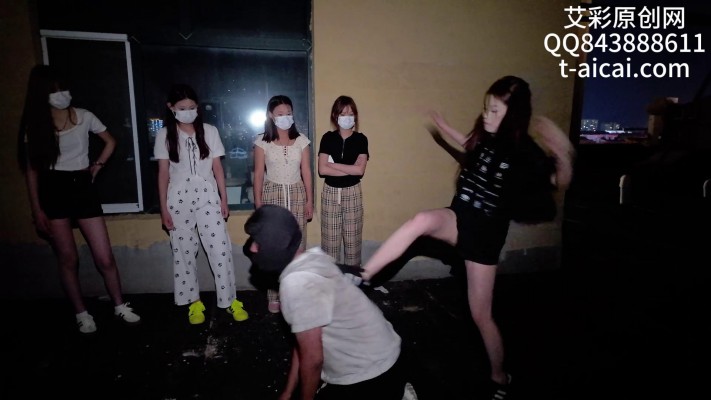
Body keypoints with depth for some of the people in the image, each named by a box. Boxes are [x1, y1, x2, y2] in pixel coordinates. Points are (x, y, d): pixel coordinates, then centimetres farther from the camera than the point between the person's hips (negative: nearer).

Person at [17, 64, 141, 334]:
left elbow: (110, 142, 18)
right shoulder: (34, 125, 1)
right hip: (53, 191, 0)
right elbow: (31, 169, 1)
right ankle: (82, 314, 21)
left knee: (104, 257, -2)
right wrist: (37, 209, -4)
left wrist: (97, 166, 4)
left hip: (82, 187, 0)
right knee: (68, 259, 4)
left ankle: (120, 306, 17)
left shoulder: (84, 117, 2)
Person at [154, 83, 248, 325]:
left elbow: (217, 168, 4)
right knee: (184, 252, 8)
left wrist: (224, 199, 2)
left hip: (207, 196, 0)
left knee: (220, 249, -3)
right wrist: (163, 209, -1)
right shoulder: (165, 135, 1)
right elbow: (163, 173, 1)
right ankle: (194, 302, 23)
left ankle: (230, 300, 9)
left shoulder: (209, 131, 2)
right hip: (179, 199, 1)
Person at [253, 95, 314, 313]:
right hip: (272, 195, -1)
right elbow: (258, 174, 0)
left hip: (296, 194, 2)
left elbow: (306, 172, 5)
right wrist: (258, 202, -3)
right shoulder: (262, 141, -1)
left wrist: (309, 201, 3)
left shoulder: (301, 140, 3)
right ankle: (274, 296, 10)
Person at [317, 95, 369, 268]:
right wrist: (350, 170, -12)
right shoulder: (328, 138, -1)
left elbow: (360, 170, -12)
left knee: (353, 238, 7)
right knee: (330, 238, 5)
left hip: (352, 192, 0)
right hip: (330, 192, 0)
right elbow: (322, 169, -11)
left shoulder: (361, 139, 0)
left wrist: (334, 164, -11)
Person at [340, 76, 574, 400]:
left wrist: (563, 155, -33)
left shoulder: (525, 151, -15)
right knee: (422, 221, -32)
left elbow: (560, 182, -15)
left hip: (486, 231, -4)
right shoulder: (485, 134, 0)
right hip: (458, 218, 4)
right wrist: (445, 128, 22)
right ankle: (361, 275, -26)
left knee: (481, 314, 4)